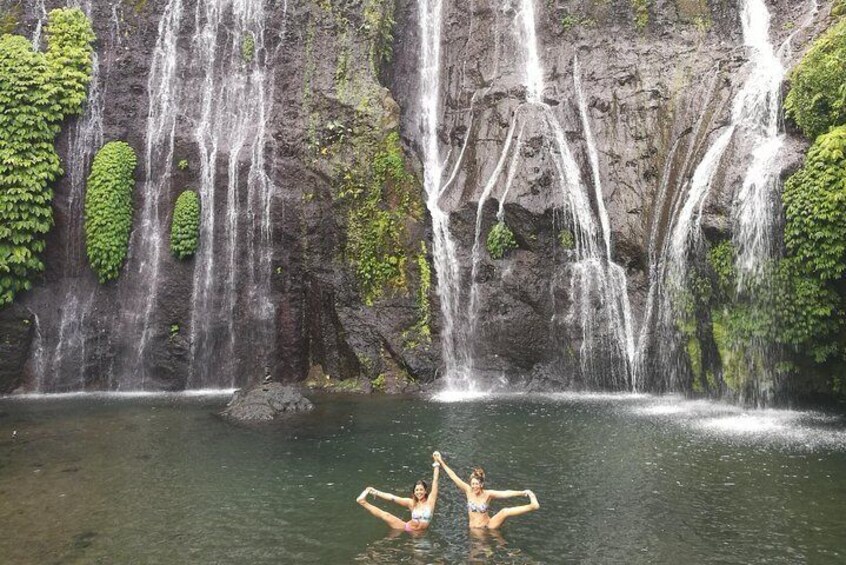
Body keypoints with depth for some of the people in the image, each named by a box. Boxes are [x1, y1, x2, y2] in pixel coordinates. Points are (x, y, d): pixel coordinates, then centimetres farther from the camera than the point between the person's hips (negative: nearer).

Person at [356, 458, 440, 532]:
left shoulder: (430, 501, -8)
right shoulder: (412, 503, -2)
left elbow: (435, 481, -11)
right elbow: (392, 497, -4)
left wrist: (436, 465, -13)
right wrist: (376, 492, -9)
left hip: (419, 533, 1)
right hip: (406, 528, -1)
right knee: (386, 515, -11)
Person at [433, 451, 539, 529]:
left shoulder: (488, 494, -12)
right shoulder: (468, 491, -7)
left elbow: (505, 493, -24)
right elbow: (454, 476, -9)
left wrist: (522, 493, -36)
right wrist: (441, 461, -11)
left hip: (489, 526, -4)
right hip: (475, 529, 4)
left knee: (505, 512, -25)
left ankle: (532, 506, -35)